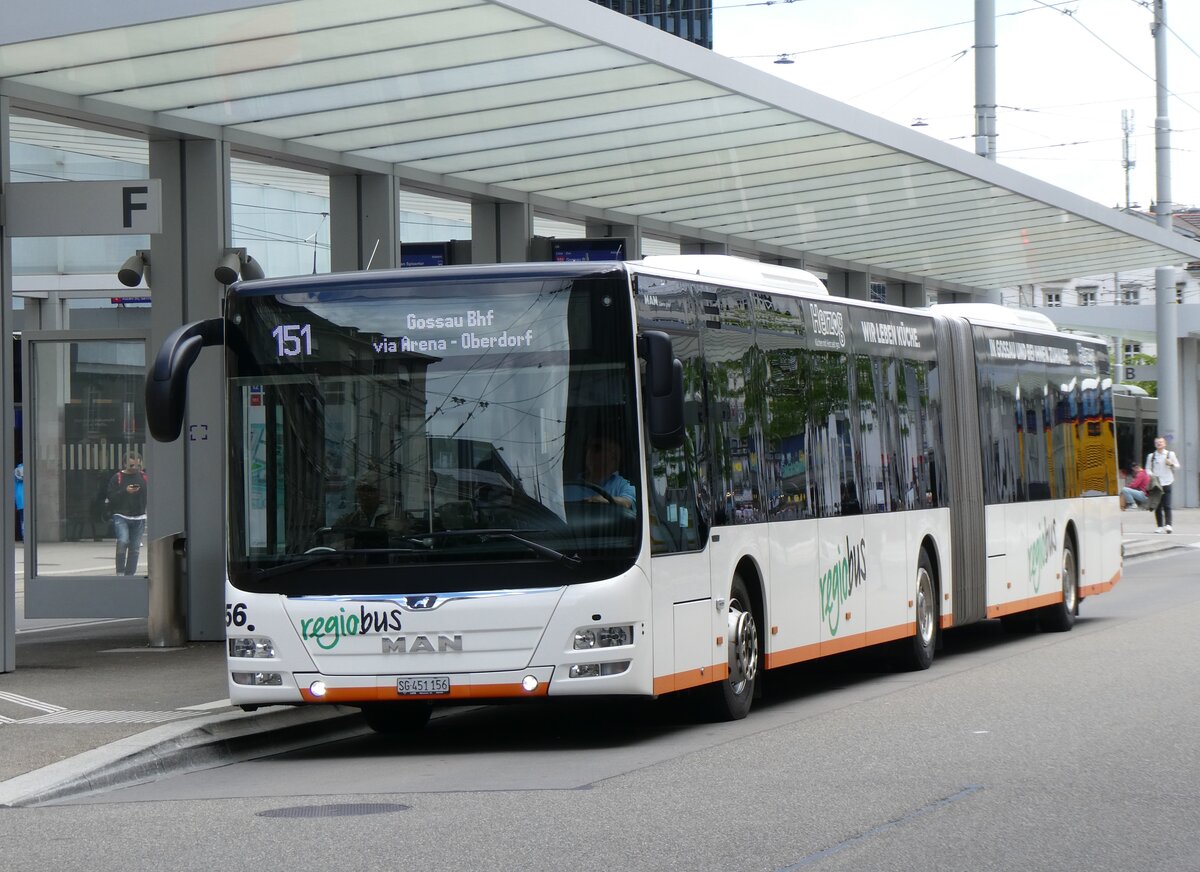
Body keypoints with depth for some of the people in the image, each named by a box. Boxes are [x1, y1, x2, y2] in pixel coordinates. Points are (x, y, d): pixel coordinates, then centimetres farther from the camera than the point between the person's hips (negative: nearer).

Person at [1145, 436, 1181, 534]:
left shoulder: (1170, 454, 8)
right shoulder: (1151, 456, 9)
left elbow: (1177, 467, 13)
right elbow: (1148, 469, 10)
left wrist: (1171, 464, -8)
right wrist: (1152, 475, -10)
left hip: (1166, 483, -1)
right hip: (1155, 484, 1)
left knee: (1167, 506, -10)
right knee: (1157, 507, 2)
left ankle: (1168, 525, -16)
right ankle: (1159, 526, 7)